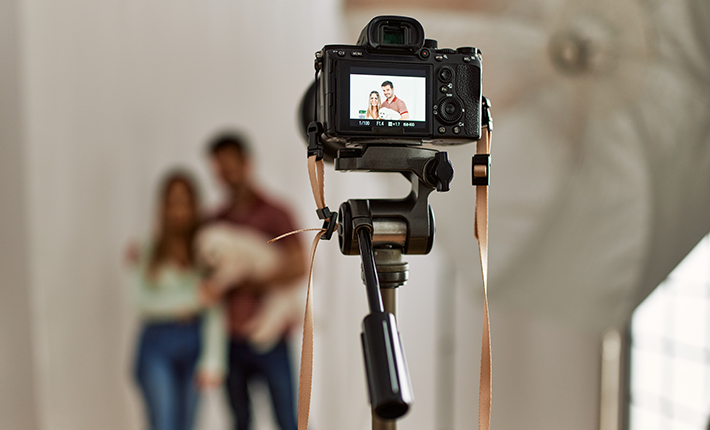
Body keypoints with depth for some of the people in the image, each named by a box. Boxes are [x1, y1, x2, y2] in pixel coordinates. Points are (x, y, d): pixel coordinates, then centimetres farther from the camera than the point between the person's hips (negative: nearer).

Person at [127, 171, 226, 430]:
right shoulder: (148, 253, 3)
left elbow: (215, 312, -6)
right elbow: (143, 300, -8)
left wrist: (212, 361, -13)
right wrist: (191, 296, -18)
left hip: (195, 340, 1)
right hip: (158, 343, 0)